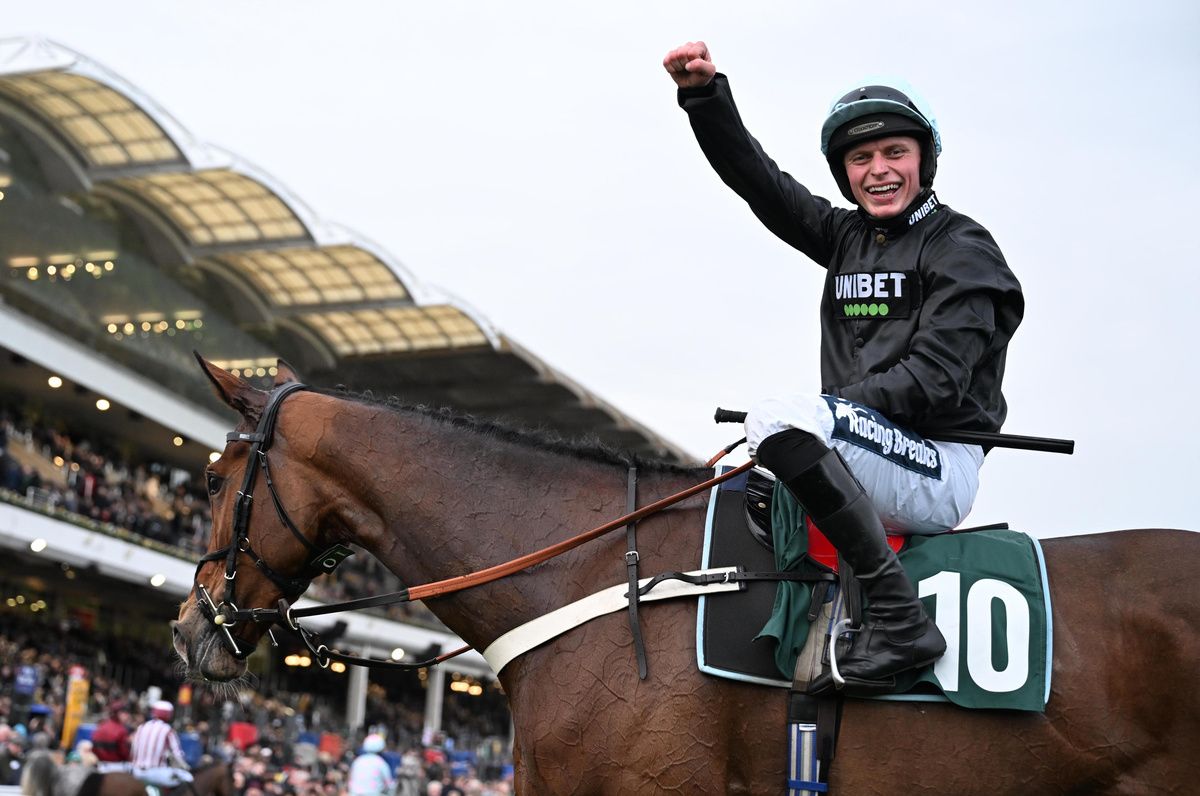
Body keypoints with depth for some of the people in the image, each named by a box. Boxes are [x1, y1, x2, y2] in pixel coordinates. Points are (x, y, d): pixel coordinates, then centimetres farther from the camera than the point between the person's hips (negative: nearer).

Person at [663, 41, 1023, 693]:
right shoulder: (846, 237, 16)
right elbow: (757, 178, 9)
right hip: (862, 462, 8)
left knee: (777, 419, -31)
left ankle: (900, 621, -30)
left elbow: (934, 377, -16)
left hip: (938, 472, -8)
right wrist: (702, 94, -5)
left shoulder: (962, 247, -4)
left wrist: (826, 411, -20)